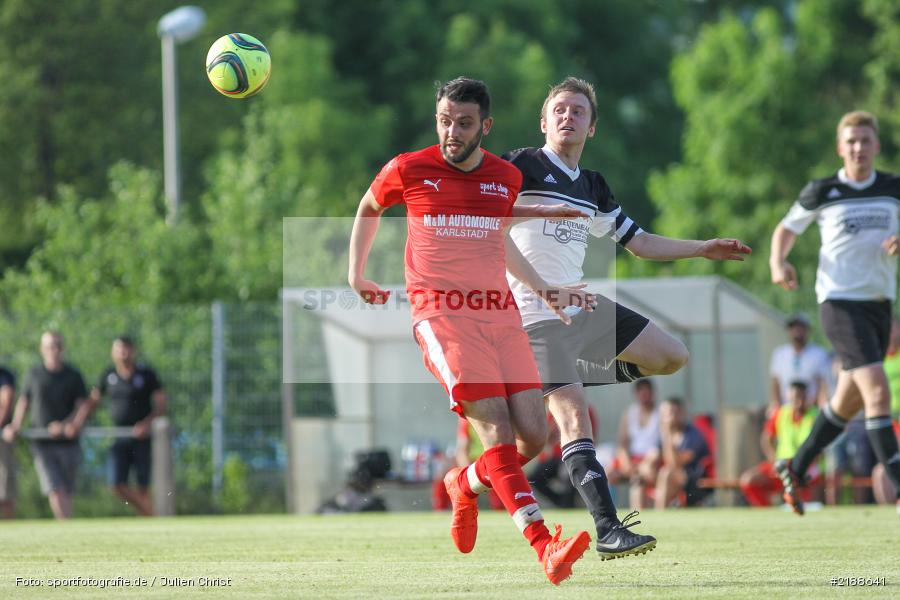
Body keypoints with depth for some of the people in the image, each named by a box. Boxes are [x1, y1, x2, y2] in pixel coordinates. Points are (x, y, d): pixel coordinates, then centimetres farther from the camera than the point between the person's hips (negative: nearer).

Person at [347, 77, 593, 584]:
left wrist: (543, 289, 25)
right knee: (499, 431, -20)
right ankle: (545, 547, -27)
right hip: (442, 314, -4)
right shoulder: (408, 171, 1)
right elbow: (369, 208, 22)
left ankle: (466, 484, 26)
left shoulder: (507, 178, 11)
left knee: (534, 435, -6)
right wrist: (356, 274, 18)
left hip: (501, 312, 5)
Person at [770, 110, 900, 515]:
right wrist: (778, 261, -8)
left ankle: (795, 468, 35)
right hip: (840, 302, -5)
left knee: (849, 402, 14)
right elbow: (787, 227, 11)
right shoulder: (822, 192, -3)